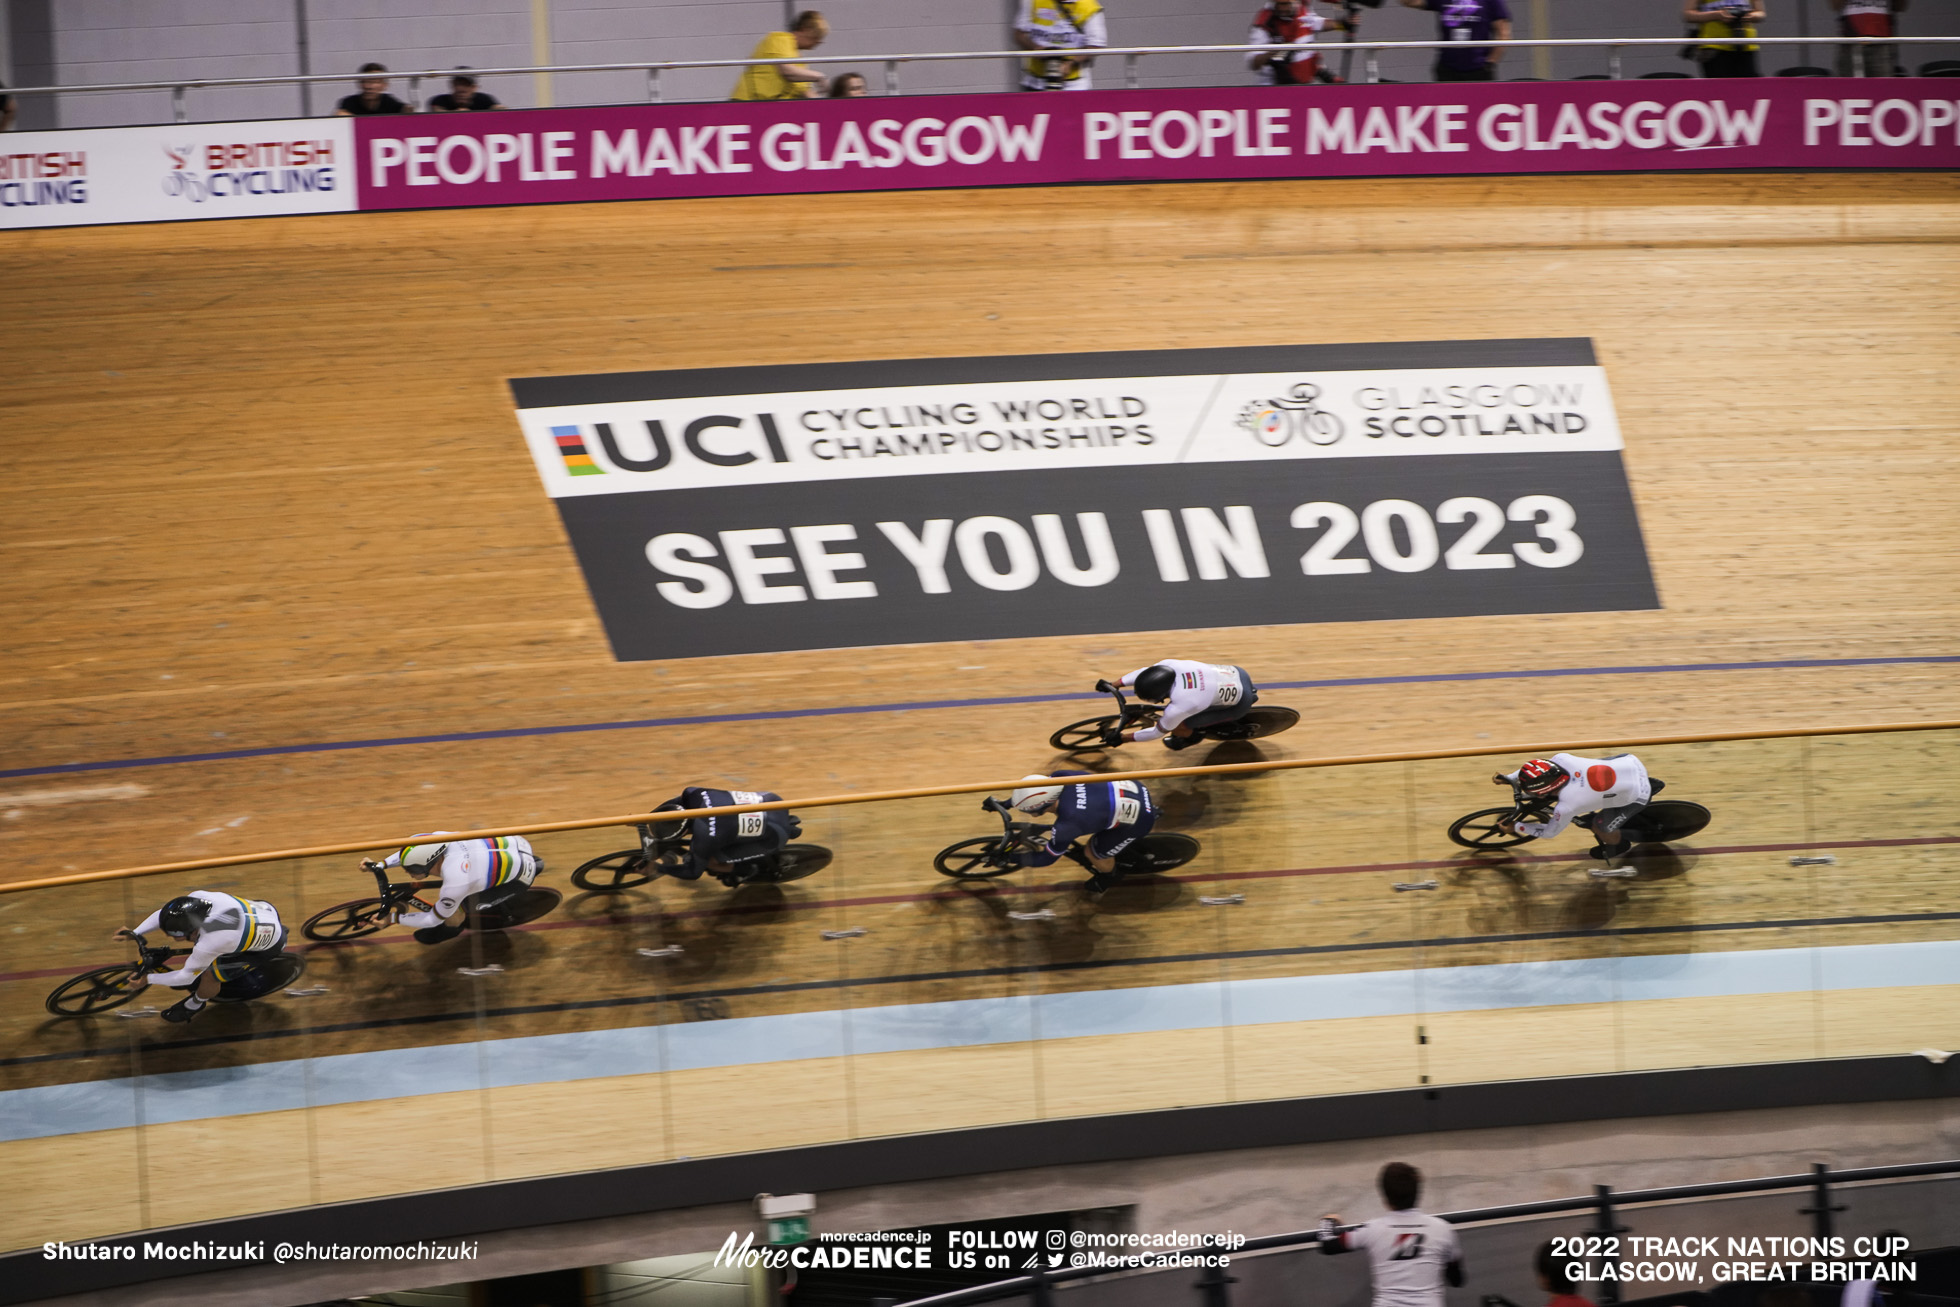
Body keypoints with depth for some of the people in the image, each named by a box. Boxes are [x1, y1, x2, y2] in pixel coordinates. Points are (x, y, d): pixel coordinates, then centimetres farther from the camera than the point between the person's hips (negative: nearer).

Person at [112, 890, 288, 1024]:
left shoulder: (207, 946, -37)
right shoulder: (199, 896, -23)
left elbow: (187, 976, -17)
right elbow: (163, 914, -3)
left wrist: (148, 980, -7)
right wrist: (135, 933, -6)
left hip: (270, 944, -7)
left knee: (209, 977, -4)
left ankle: (194, 1006, 27)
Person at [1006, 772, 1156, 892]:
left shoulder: (1066, 825, -31)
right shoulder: (1061, 777, -16)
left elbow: (1048, 858, -14)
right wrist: (1005, 803, 15)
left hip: (1138, 820, -7)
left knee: (1093, 852, 10)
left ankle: (1110, 875, 41)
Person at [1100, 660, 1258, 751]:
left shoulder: (1178, 708, -32)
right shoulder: (1168, 664, -19)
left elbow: (1157, 733, -13)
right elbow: (1143, 672, 4)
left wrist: (1122, 737, -3)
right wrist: (1113, 685, 9)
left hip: (1240, 704, -6)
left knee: (1177, 727, -10)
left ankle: (1193, 736, 23)